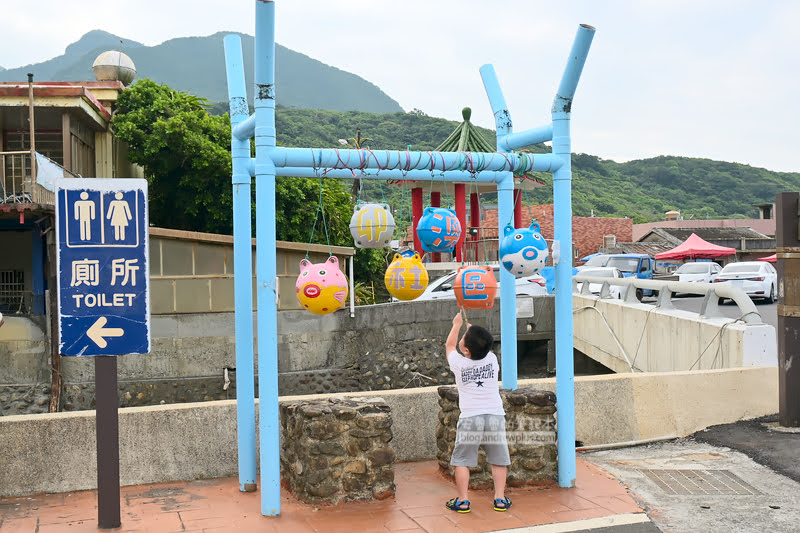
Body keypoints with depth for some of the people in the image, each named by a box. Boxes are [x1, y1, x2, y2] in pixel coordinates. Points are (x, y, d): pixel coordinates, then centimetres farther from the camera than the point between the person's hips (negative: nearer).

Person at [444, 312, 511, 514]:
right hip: (495, 416, 3)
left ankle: (462, 500, 7)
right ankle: (500, 498, 12)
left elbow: (449, 344, 18)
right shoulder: (492, 359, 2)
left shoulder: (459, 363, -4)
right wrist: (470, 329, 38)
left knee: (462, 460, 7)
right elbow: (484, 347, 27)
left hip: (469, 418, -2)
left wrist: (457, 324, 31)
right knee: (498, 459, 12)